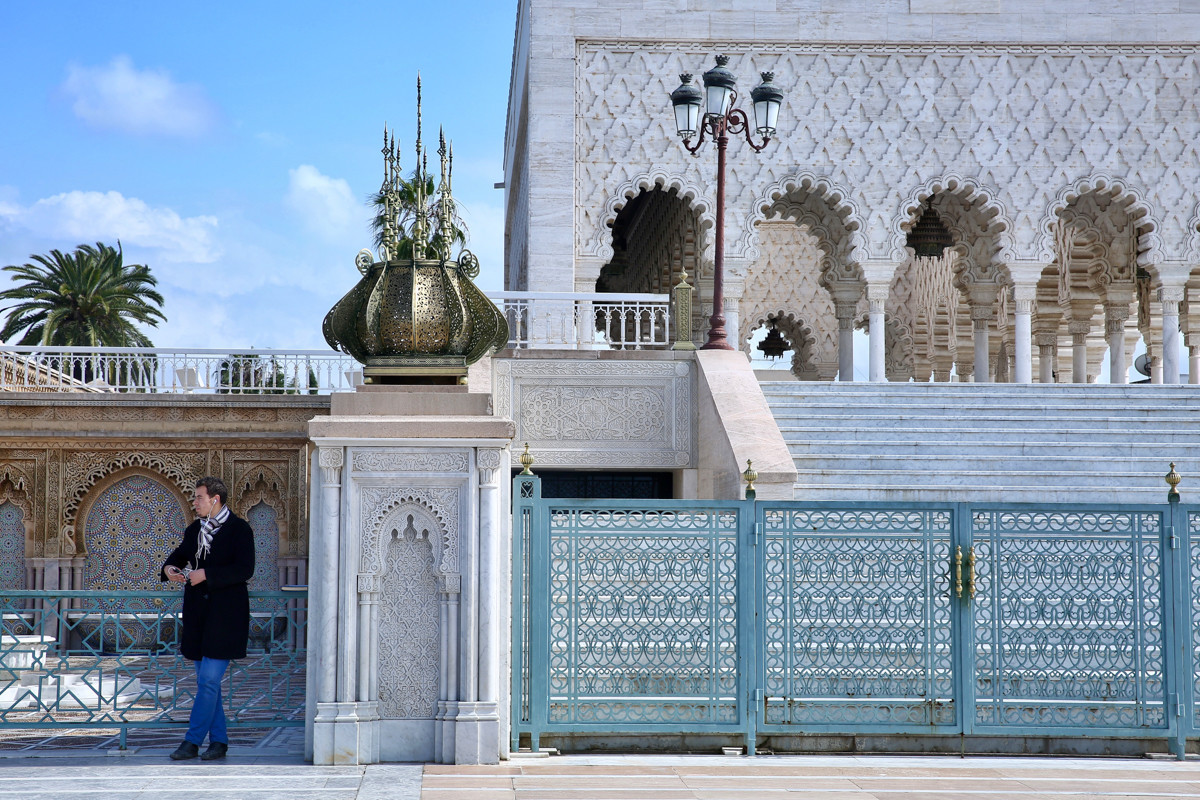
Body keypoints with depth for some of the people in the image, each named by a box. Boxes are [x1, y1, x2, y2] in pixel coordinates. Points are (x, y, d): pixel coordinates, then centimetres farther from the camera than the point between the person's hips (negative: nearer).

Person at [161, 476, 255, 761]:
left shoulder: (239, 529, -7)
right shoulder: (194, 529, 13)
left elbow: (244, 569, -17)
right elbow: (181, 553, 28)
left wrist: (206, 574, -20)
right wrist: (170, 567, 5)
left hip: (225, 616, -7)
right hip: (198, 615, 7)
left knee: (208, 680, -8)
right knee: (206, 681, 10)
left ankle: (192, 742, -4)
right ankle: (218, 741, 17)